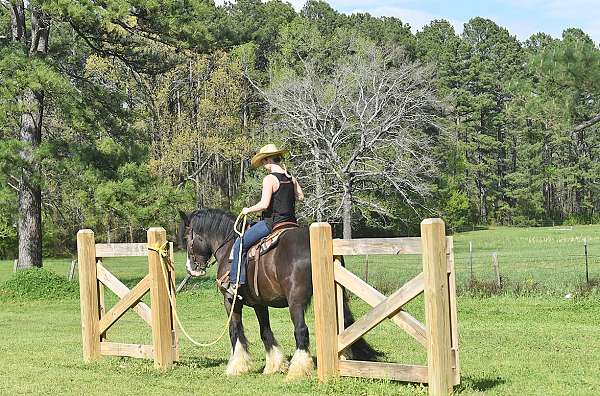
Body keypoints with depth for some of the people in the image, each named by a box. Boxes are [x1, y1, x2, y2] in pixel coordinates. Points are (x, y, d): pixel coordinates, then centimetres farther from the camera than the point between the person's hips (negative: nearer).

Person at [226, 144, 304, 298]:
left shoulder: (269, 179, -15)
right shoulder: (291, 178, 8)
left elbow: (264, 204, -22)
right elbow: (301, 197, 22)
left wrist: (248, 210, -8)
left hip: (271, 222, -8)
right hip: (290, 221, 8)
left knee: (239, 245, 2)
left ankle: (235, 283, -3)